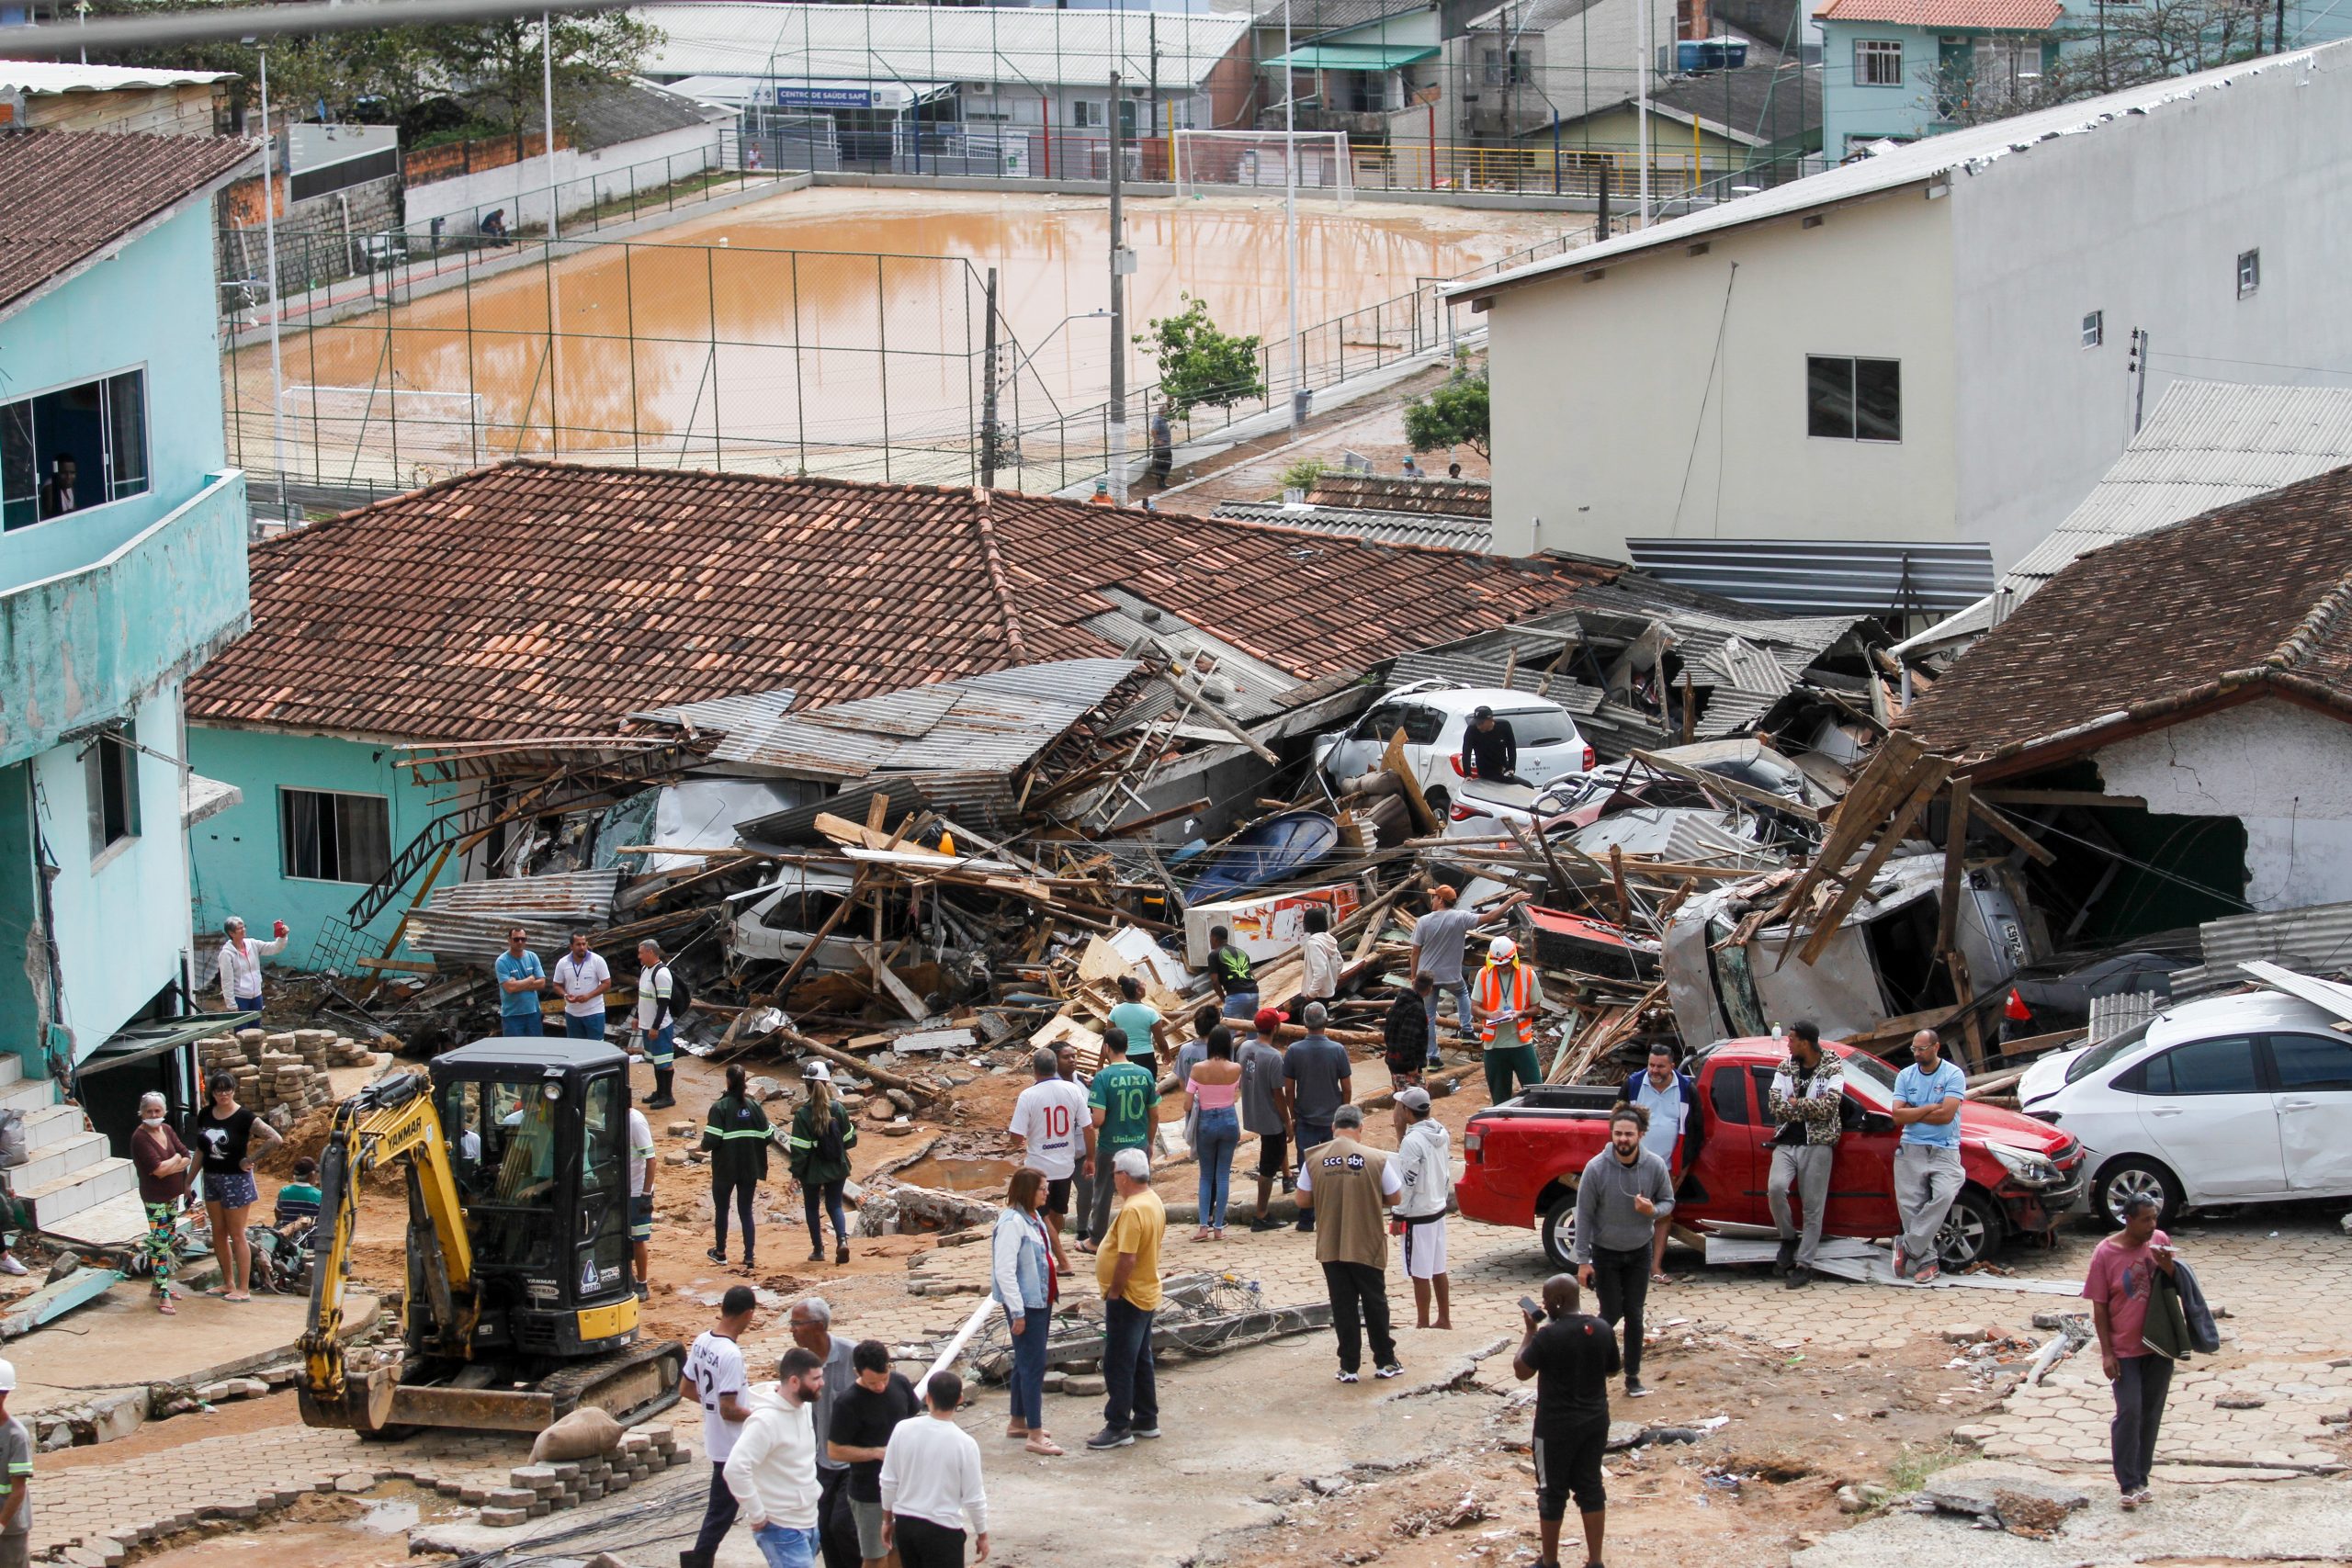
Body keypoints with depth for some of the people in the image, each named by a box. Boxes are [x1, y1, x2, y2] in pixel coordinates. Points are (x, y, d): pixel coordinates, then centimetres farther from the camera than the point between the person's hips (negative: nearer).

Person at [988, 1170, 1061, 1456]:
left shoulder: (1032, 1218, 9)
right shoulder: (1012, 1223, -21)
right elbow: (1005, 1271, -23)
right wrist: (1017, 1312, -23)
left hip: (1041, 1301, 10)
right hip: (1025, 1305, -10)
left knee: (1027, 1363, 18)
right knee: (1033, 1366, -7)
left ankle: (1018, 1423, 30)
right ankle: (1034, 1435, -5)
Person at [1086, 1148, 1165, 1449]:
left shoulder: (1132, 1211, -25)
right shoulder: (1154, 1202, 7)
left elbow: (1127, 1258, -28)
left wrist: (1113, 1292, -15)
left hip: (1128, 1298, -10)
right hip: (1147, 1294, 10)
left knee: (1118, 1365, -3)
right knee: (1140, 1361, 18)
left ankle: (1118, 1427, 1)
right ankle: (1147, 1420, 25)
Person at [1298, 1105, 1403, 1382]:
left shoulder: (1314, 1160, -6)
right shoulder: (1377, 1159, -10)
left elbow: (1303, 1200, 0)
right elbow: (1395, 1197, -2)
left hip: (1330, 1247, 1)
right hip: (1367, 1246, -1)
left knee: (1343, 1306, 8)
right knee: (1375, 1303, 13)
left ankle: (1349, 1366, 9)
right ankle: (1385, 1362, 21)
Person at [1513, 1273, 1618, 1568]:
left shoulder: (1548, 1336, -21)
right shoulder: (1602, 1330, -4)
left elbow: (1521, 1371, -12)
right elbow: (1612, 1370, 10)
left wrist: (1530, 1331, -5)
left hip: (1556, 1425, -5)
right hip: (1596, 1421, 5)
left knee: (1552, 1492, 9)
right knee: (1591, 1488, 14)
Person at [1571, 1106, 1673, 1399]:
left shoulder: (1655, 1166, -14)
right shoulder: (1596, 1168, -20)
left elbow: (1668, 1201, 2)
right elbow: (1584, 1215, -13)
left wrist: (1653, 1210, -24)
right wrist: (1583, 1261, -13)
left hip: (1639, 1253, 2)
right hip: (1605, 1253, -2)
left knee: (1634, 1315, 6)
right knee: (1611, 1313, -1)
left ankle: (1633, 1376, 17)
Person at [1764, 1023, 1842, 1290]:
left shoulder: (1832, 1069, -1)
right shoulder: (1785, 1068, 9)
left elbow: (1828, 1106, -14)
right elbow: (1774, 1105, -2)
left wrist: (1795, 1104, -8)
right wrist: (1810, 1109, -9)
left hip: (1817, 1144, -2)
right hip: (1786, 1143, 3)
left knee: (1813, 1208, -2)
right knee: (1775, 1188, -22)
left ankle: (1804, 1265, 4)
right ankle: (1789, 1239, 2)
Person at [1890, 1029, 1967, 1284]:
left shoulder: (1953, 1075, -2)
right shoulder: (1906, 1076, 9)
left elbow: (1946, 1114, -14)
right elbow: (1897, 1116, -1)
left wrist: (1912, 1114, -4)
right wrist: (1931, 1108, -8)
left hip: (1944, 1151, -3)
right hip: (1911, 1150, 3)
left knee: (1944, 1195, -26)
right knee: (1911, 1206, -8)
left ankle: (1908, 1248, -20)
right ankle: (1926, 1261, -5)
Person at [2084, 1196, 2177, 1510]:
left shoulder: (2160, 1242, 1)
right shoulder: (2105, 1253, -10)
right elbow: (2099, 1307, -6)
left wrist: (2167, 1267, -13)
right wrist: (2107, 1352, -10)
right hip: (2124, 1348, -4)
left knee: (2151, 1413, 9)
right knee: (2129, 1413, -9)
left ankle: (2140, 1478, 19)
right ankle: (2129, 1484, -5)